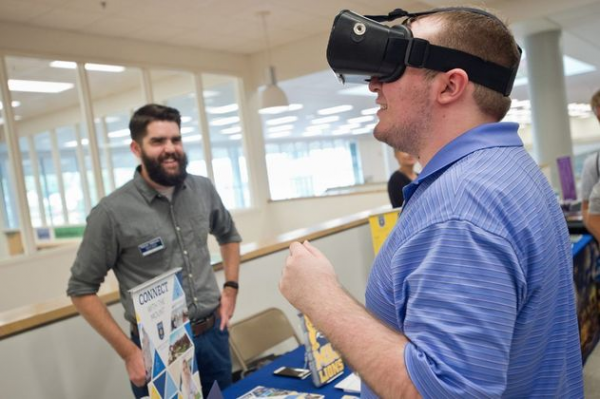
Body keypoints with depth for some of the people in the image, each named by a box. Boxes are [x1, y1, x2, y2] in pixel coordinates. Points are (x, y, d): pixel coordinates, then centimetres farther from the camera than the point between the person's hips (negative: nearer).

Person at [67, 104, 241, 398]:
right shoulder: (112, 212, -14)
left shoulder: (203, 190, -1)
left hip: (213, 335, 5)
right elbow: (81, 289, -7)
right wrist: (129, 353, -11)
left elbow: (228, 235, 18)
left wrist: (231, 287, 6)